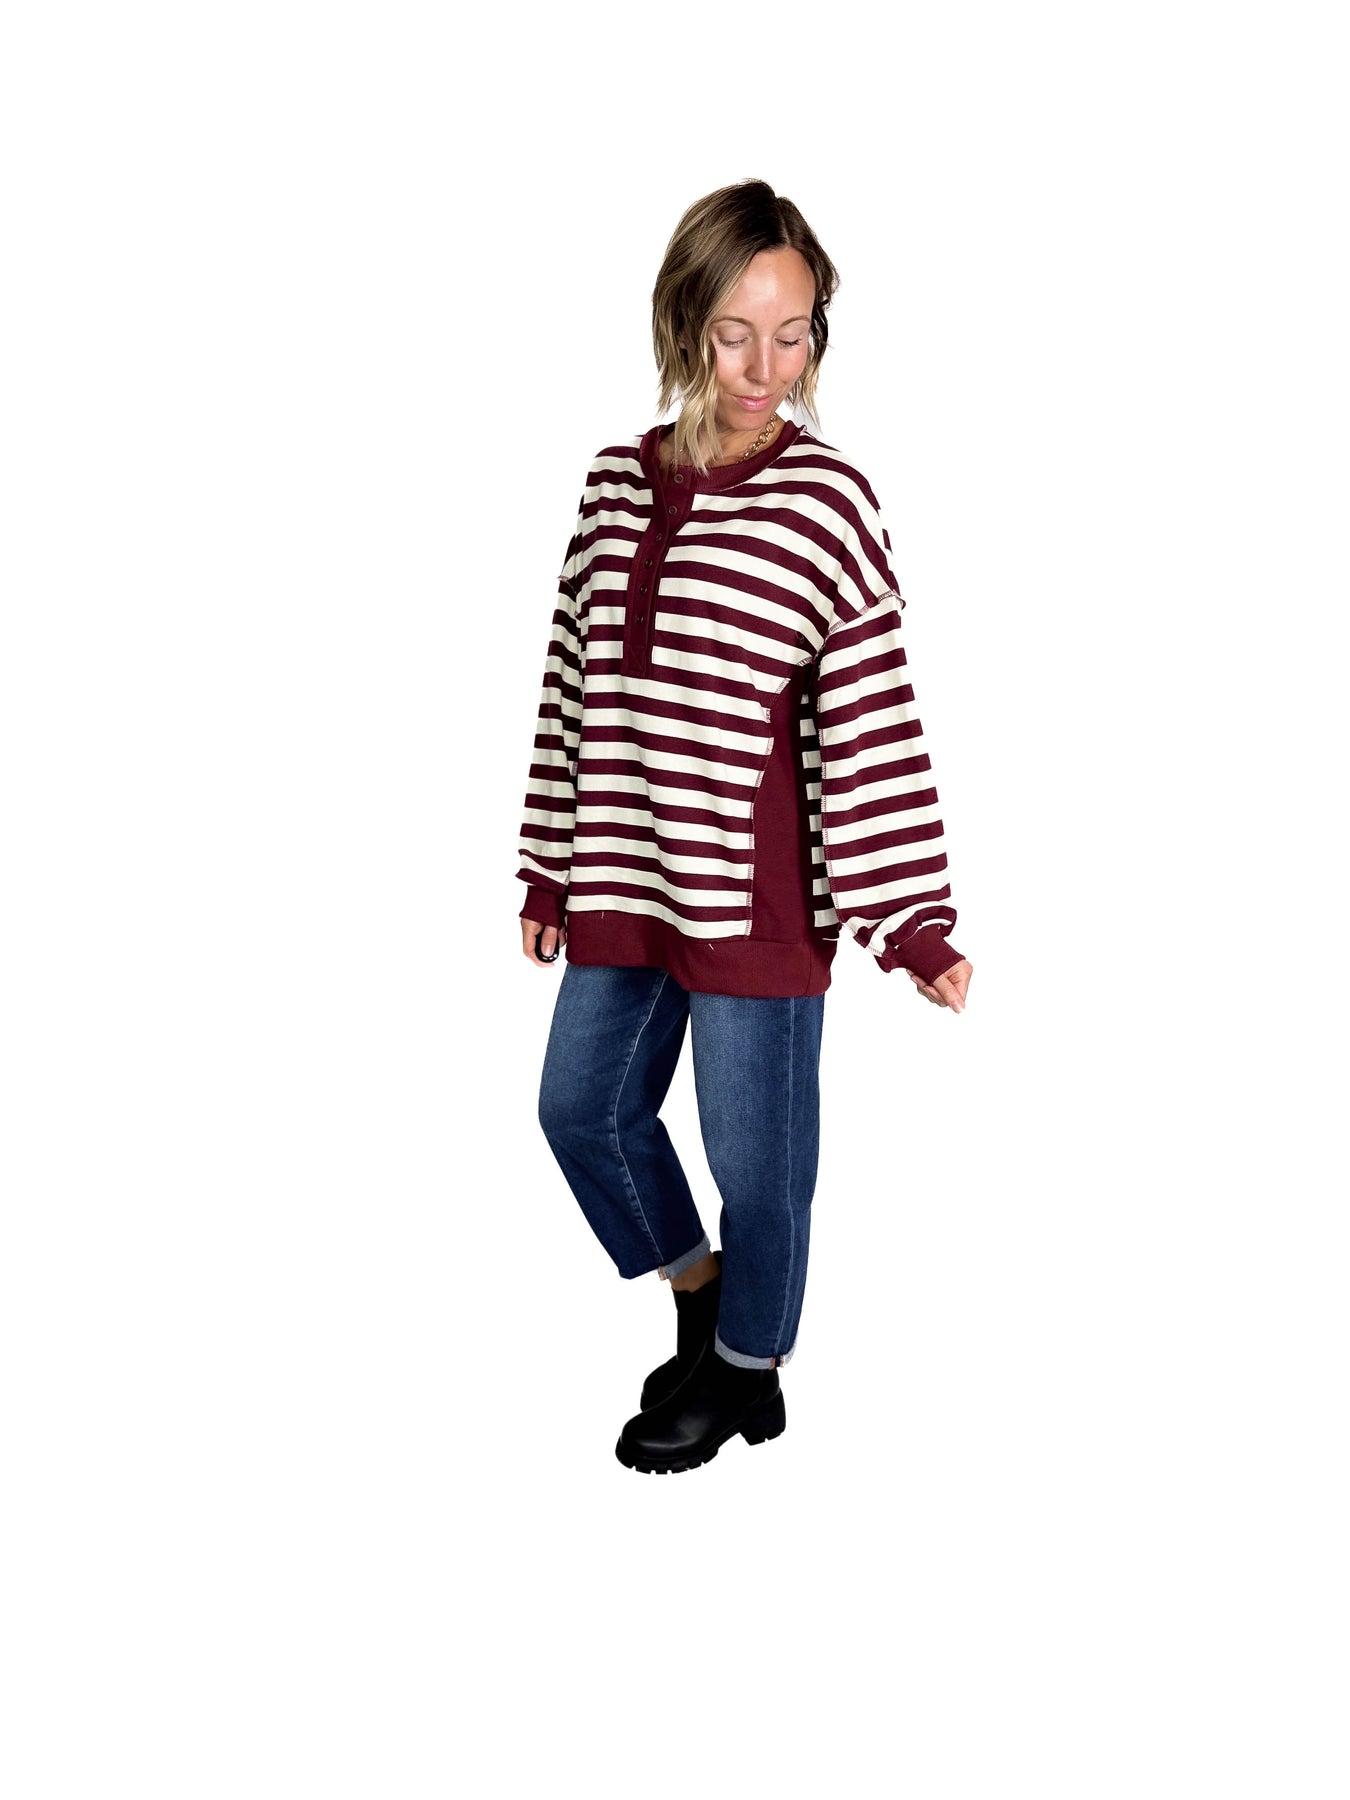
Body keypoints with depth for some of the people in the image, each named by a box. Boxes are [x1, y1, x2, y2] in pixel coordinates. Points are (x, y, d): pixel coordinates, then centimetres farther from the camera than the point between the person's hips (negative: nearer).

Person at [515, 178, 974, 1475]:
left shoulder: (823, 501, -12)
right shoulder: (616, 481, 3)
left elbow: (874, 723, -13)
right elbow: (575, 684, 9)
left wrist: (917, 926, -16)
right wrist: (551, 871, 12)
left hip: (759, 889, -6)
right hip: (627, 878, 6)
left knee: (755, 1151, 9)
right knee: (583, 1106, 18)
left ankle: (748, 1376, 34)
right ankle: (701, 1303, 42)